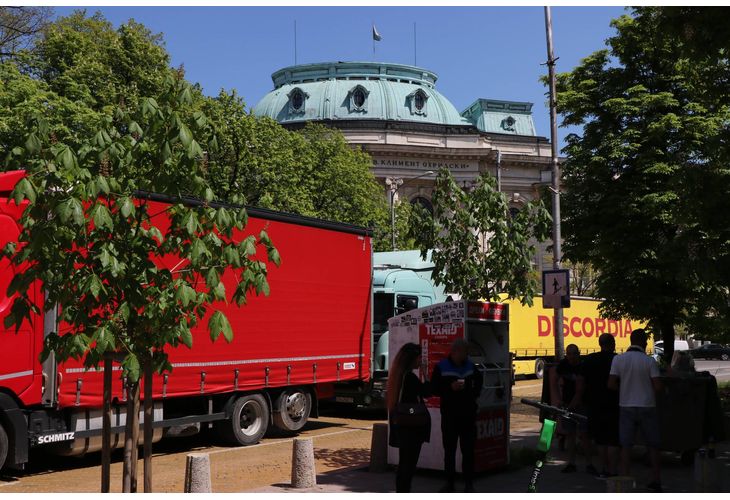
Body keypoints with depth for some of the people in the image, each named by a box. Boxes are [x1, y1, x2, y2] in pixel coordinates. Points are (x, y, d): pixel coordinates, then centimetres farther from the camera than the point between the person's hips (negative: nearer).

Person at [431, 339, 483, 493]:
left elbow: (478, 380, 23)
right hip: (449, 414, -2)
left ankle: (469, 483, 11)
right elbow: (434, 388, -5)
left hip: (468, 413, 2)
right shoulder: (441, 367, -4)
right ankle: (450, 482, 15)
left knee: (468, 450, 4)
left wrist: (474, 393, 6)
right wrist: (450, 388, -20)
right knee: (449, 450, 6)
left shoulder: (470, 366, 7)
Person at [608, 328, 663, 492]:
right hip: (647, 406, -1)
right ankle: (656, 480, 16)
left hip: (626, 406, 2)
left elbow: (611, 384, -6)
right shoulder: (649, 361, -10)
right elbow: (658, 387, -12)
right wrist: (646, 385, 10)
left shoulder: (618, 359, -5)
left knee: (626, 445, 7)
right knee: (653, 445, 12)